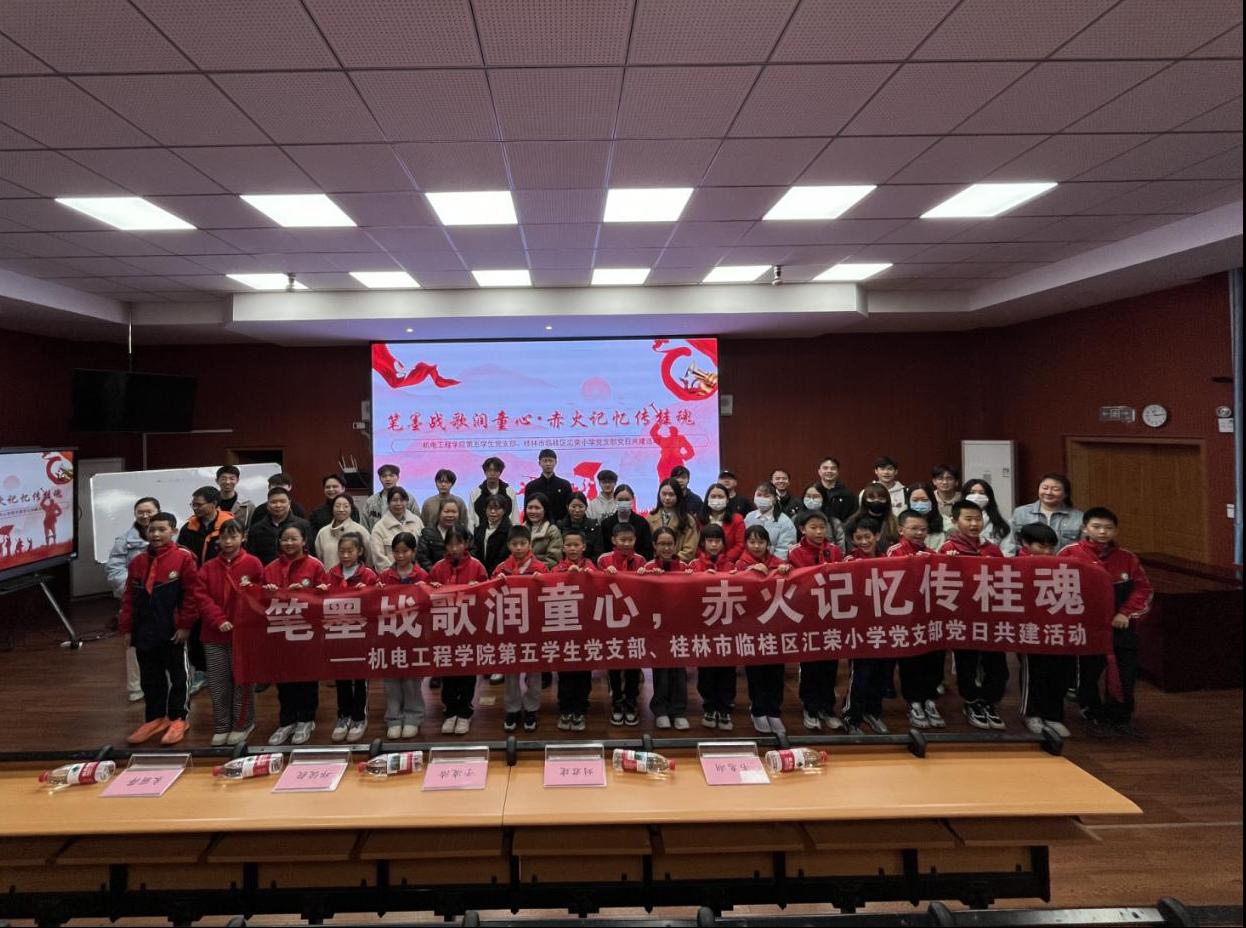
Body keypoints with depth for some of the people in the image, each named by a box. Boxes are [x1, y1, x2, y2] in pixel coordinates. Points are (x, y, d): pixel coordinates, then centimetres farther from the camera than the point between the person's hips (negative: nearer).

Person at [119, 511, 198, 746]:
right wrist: (126, 628, 6)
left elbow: (191, 594, -11)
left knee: (177, 676, 8)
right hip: (144, 632, 5)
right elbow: (129, 598, 9)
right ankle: (155, 718, 29)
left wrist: (185, 625, -13)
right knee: (150, 678, 15)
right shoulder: (138, 562, 7)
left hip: (173, 632, -5)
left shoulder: (184, 558, -10)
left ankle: (178, 719, 19)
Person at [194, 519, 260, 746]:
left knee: (242, 681, 5)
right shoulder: (209, 568, 6)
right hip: (214, 635, 3)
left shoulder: (253, 564, -3)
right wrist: (219, 620, -12)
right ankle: (221, 727, 20)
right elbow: (201, 596, 0)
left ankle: (242, 724, 19)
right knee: (217, 683, 8)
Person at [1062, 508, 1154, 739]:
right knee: (1088, 672, 8)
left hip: (1121, 626, 3)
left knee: (1125, 674, 6)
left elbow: (1144, 589, 5)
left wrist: (1127, 614, -6)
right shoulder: (1070, 554, -7)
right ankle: (1094, 717, 24)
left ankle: (1121, 718, 24)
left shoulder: (1127, 558, 3)